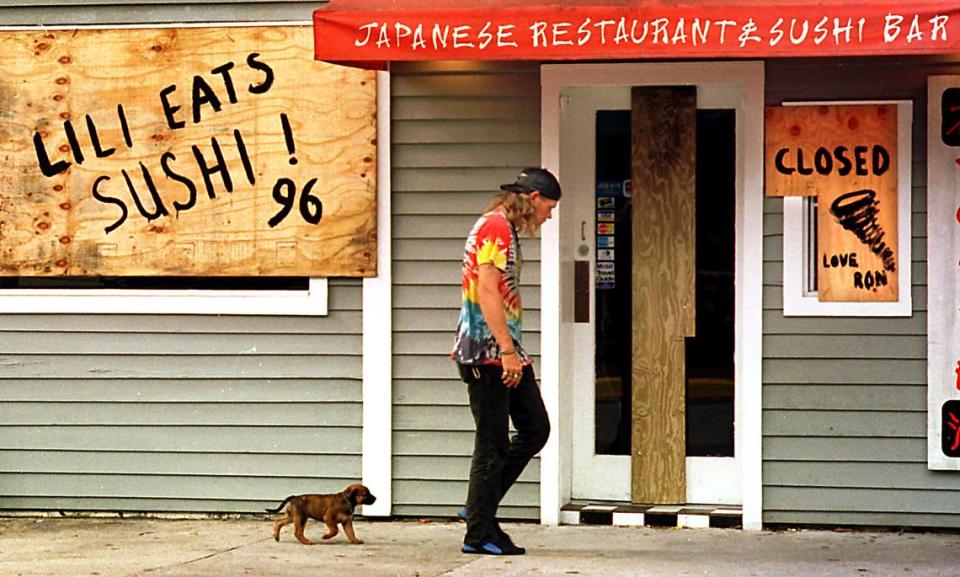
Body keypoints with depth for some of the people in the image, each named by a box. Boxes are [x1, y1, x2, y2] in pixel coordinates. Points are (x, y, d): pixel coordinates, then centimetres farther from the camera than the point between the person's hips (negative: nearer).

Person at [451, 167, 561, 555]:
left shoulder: (506, 229, 20)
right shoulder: (495, 226, -12)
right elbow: (487, 291, -21)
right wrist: (508, 351, -23)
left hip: (504, 351, 10)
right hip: (488, 352, -10)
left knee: (536, 428, 9)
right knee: (493, 444, -5)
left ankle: (480, 507, 16)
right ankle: (480, 534, 1)